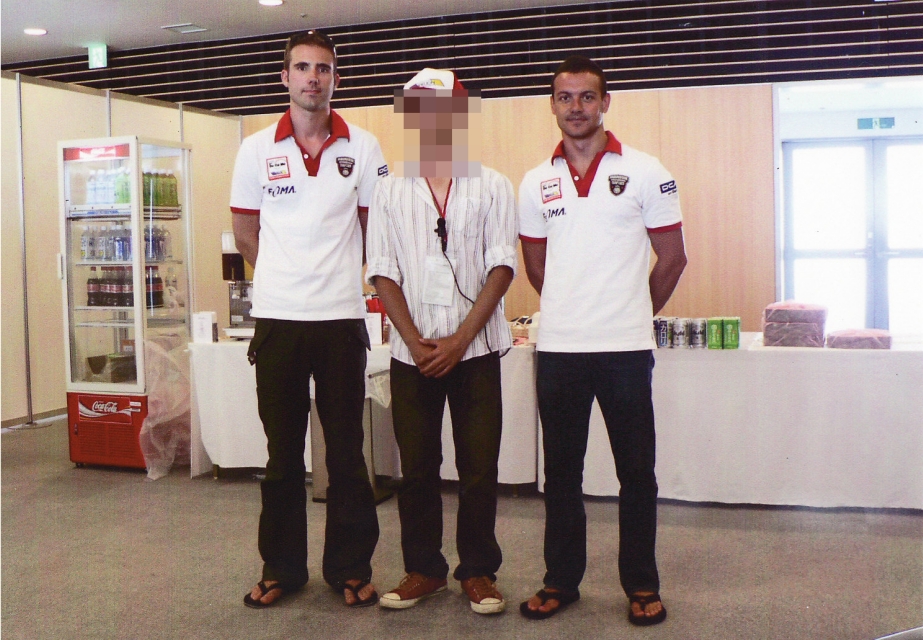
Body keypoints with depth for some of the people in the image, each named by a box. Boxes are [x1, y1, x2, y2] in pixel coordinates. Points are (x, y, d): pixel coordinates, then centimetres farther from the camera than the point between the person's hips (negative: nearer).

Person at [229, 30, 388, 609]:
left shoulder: (362, 148, 3)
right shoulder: (257, 149, 5)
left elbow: (376, 230, 9)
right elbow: (246, 232, 13)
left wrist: (337, 277, 8)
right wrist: (285, 279, 11)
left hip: (342, 318, -1)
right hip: (277, 318, 1)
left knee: (346, 450, 5)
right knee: (283, 451, 10)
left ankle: (351, 567, 18)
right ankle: (281, 568, 21)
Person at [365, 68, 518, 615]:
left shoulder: (491, 186, 4)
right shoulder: (389, 191, 8)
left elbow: (501, 267, -3)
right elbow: (383, 272, 3)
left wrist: (460, 338, -12)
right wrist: (415, 341, -8)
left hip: (476, 348, -1)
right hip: (411, 351, 2)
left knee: (479, 466, 3)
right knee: (417, 466, 7)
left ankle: (479, 570, 17)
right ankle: (424, 568, 21)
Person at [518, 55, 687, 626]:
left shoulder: (645, 172, 0)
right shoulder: (536, 183, 8)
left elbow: (673, 258, 4)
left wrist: (634, 312, 11)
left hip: (626, 348, -2)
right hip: (558, 347, 3)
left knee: (636, 470, 5)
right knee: (561, 470, 10)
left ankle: (642, 585, 19)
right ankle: (561, 580, 23)